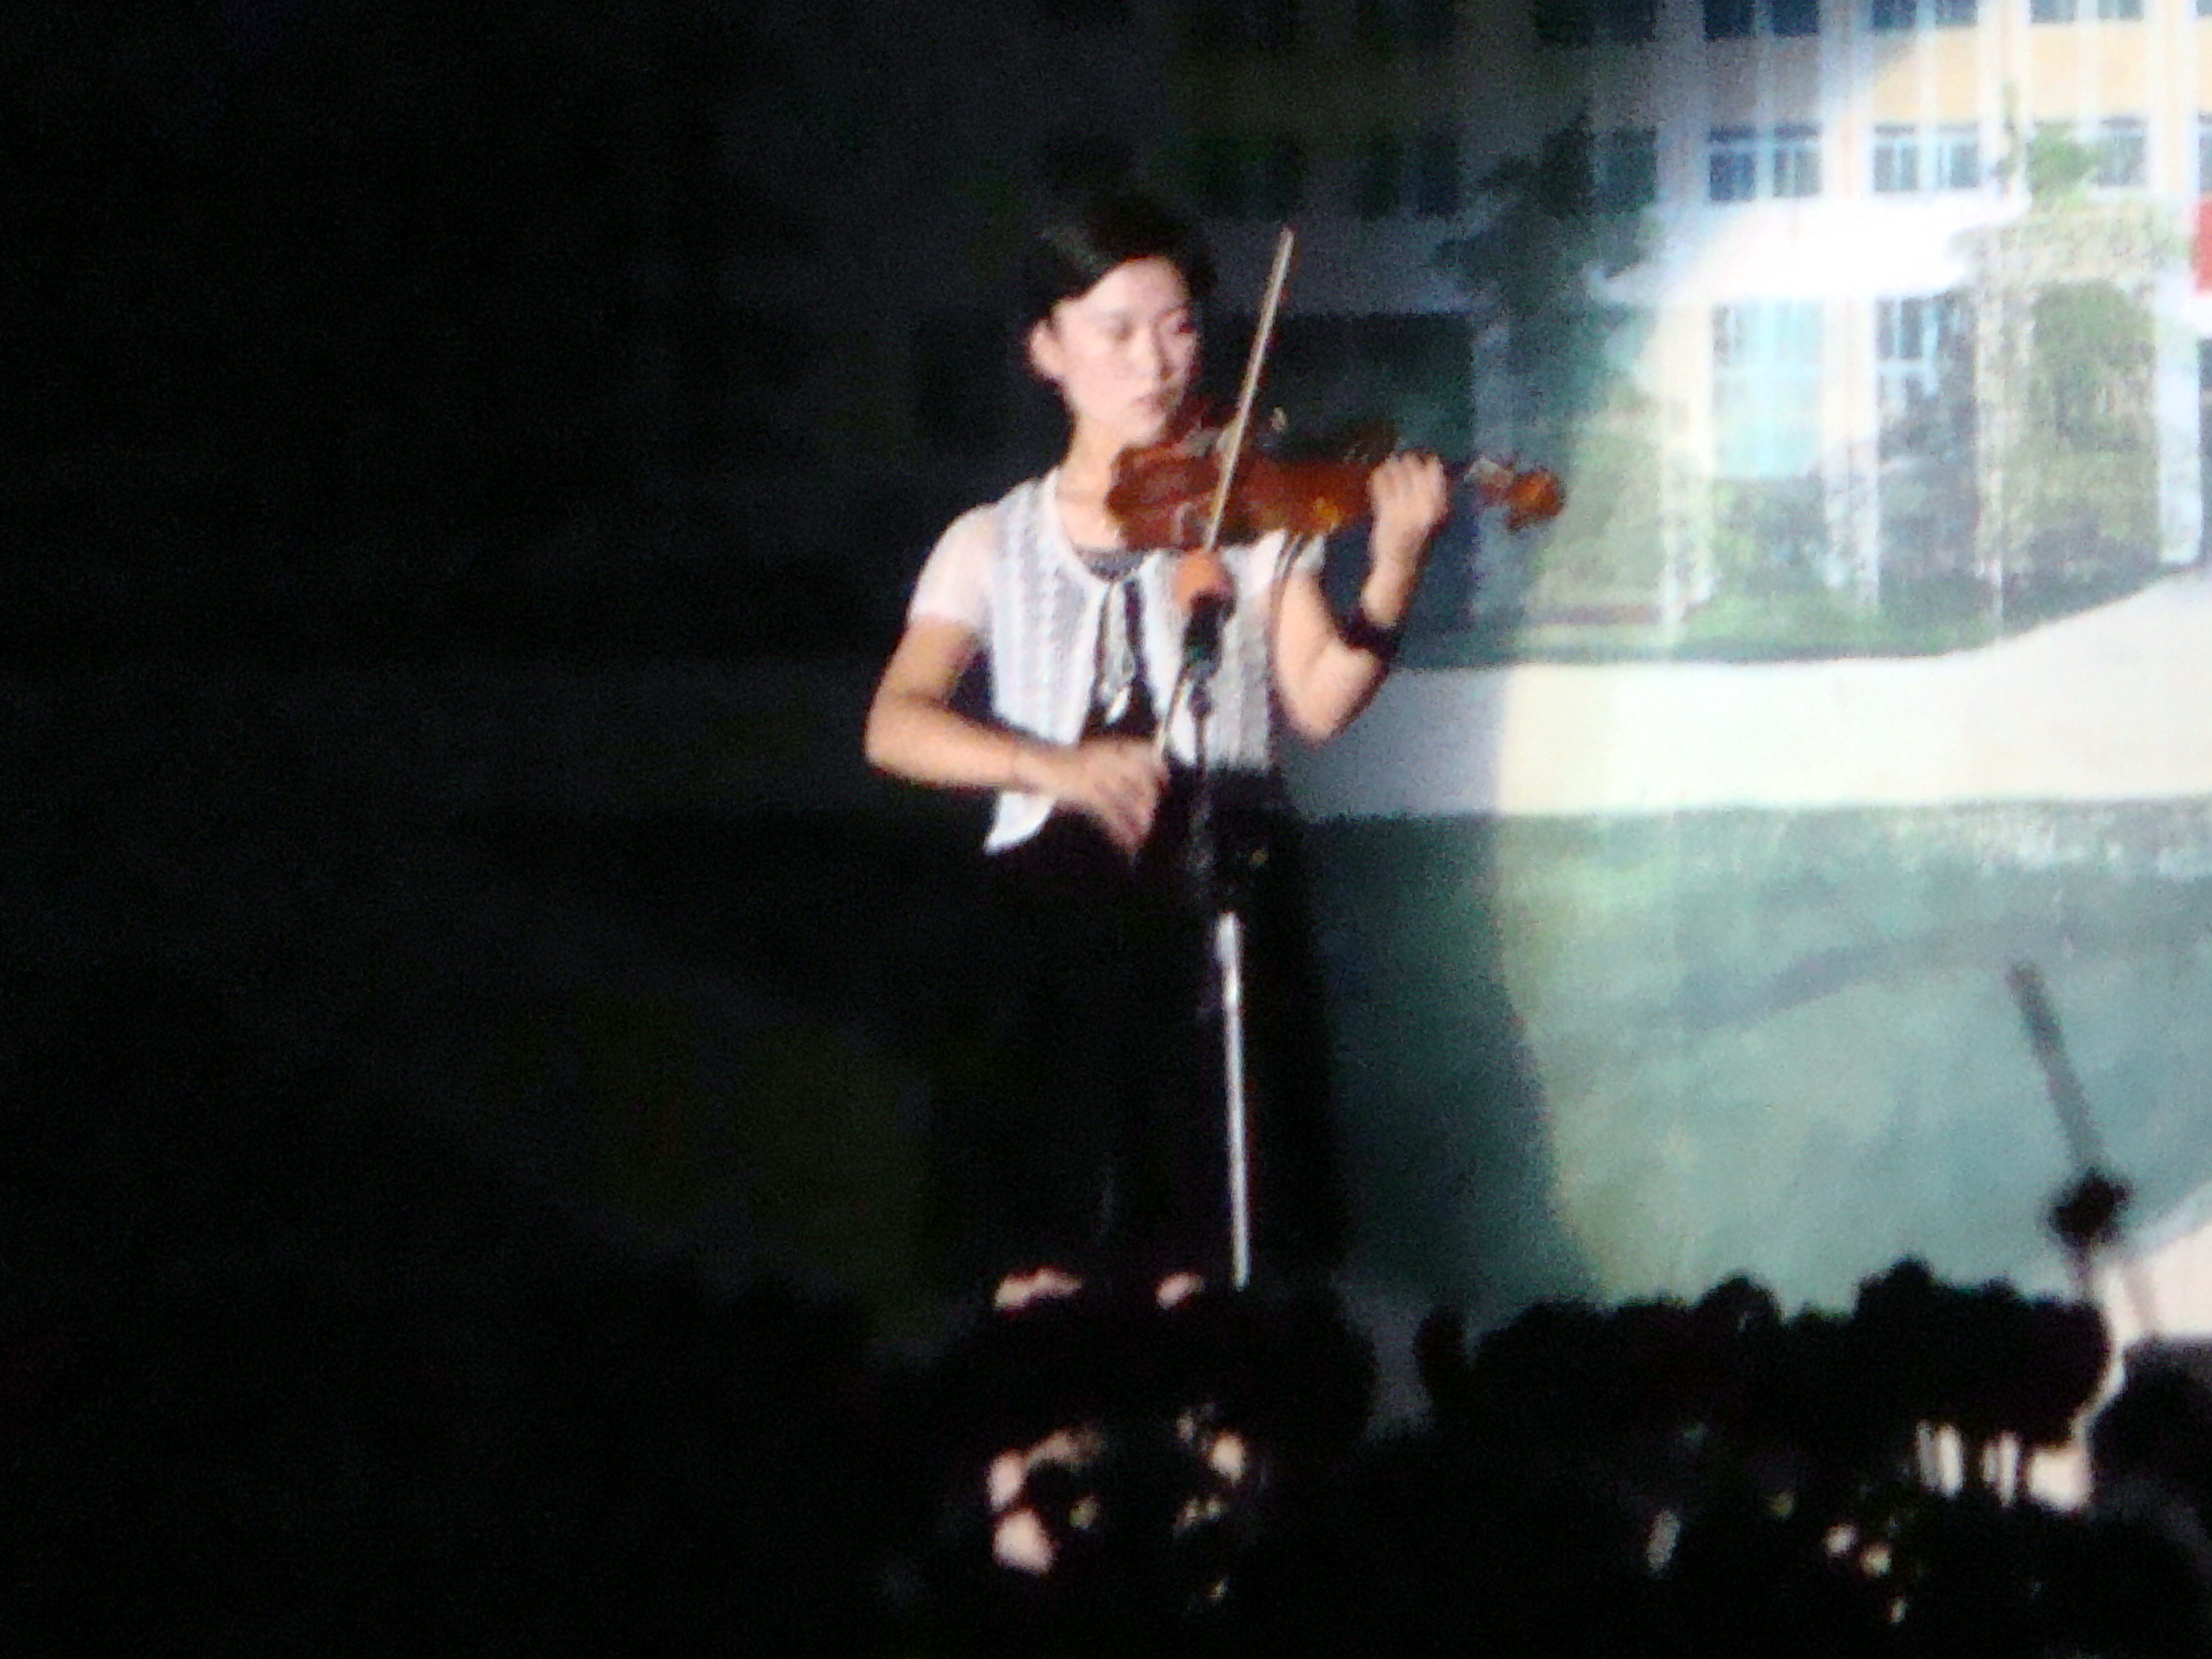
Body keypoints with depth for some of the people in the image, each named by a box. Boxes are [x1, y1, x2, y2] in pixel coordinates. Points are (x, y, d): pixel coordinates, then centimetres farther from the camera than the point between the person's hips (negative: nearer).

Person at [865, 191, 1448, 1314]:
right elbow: (897, 725, -3)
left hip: (1223, 887, -1)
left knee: (1202, 1269, -8)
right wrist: (1056, 766, -20)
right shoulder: (994, 547, 11)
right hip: (1056, 911, 1)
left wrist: (1393, 574, -21)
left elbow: (1318, 703, -4)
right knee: (1043, 1267, -7)